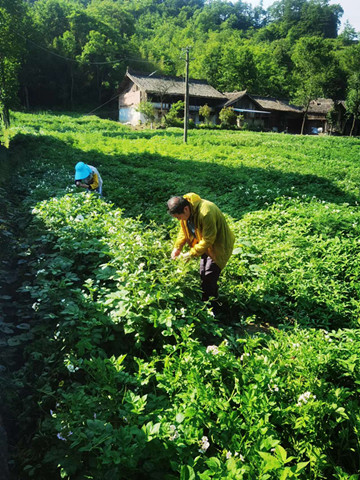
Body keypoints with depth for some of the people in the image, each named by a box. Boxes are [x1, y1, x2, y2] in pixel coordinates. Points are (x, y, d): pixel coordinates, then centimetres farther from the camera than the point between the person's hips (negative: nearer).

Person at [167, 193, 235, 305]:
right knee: (203, 275, 17)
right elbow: (184, 230, 3)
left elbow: (208, 240, -31)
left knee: (209, 278, -5)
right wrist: (177, 247, -8)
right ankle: (204, 299, 35)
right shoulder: (185, 210, -11)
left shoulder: (206, 213, -38)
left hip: (218, 244, -8)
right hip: (206, 244, 8)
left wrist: (191, 254, -26)